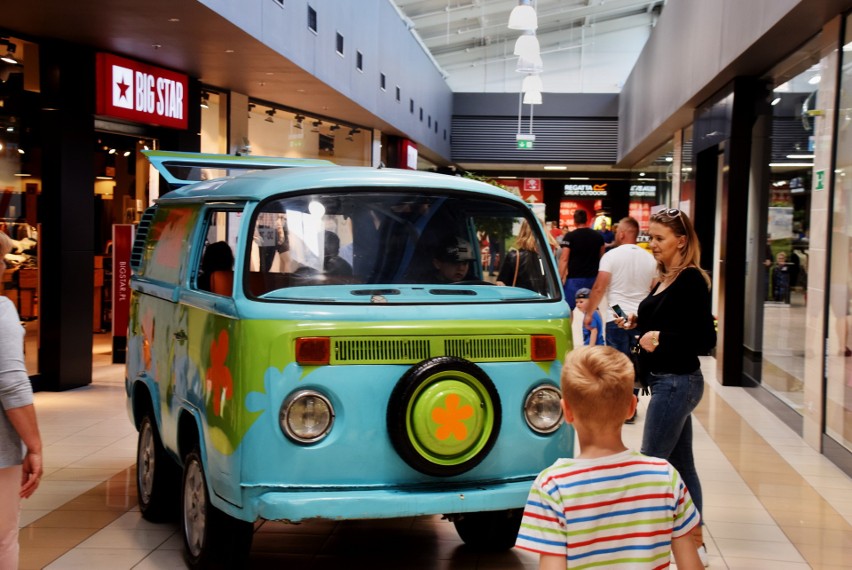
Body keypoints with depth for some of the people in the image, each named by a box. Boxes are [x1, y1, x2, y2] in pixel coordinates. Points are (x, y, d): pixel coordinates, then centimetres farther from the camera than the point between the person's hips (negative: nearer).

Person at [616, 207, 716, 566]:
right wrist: (637, 323, 3)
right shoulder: (665, 279, 10)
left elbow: (705, 341, -20)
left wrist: (661, 338, -24)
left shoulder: (691, 282, -16)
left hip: (676, 384, -10)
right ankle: (695, 542, 24)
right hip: (670, 382, 10)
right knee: (681, 465, 15)